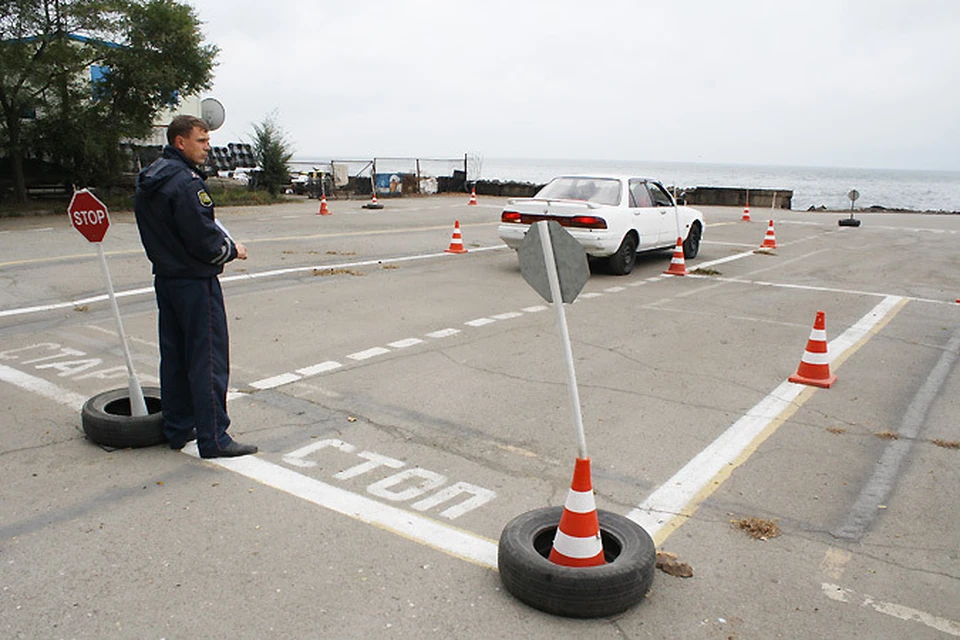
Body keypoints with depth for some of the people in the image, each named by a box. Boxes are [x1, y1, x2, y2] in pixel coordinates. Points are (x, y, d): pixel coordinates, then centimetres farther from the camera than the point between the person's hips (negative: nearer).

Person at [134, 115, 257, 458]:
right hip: (195, 282, -9)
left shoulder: (148, 182, 12)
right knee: (208, 359, -4)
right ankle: (213, 438, 0)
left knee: (174, 356, 15)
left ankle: (177, 429, 24)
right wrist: (232, 250, -3)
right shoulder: (186, 182, -18)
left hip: (165, 278, 9)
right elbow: (203, 240, -22)